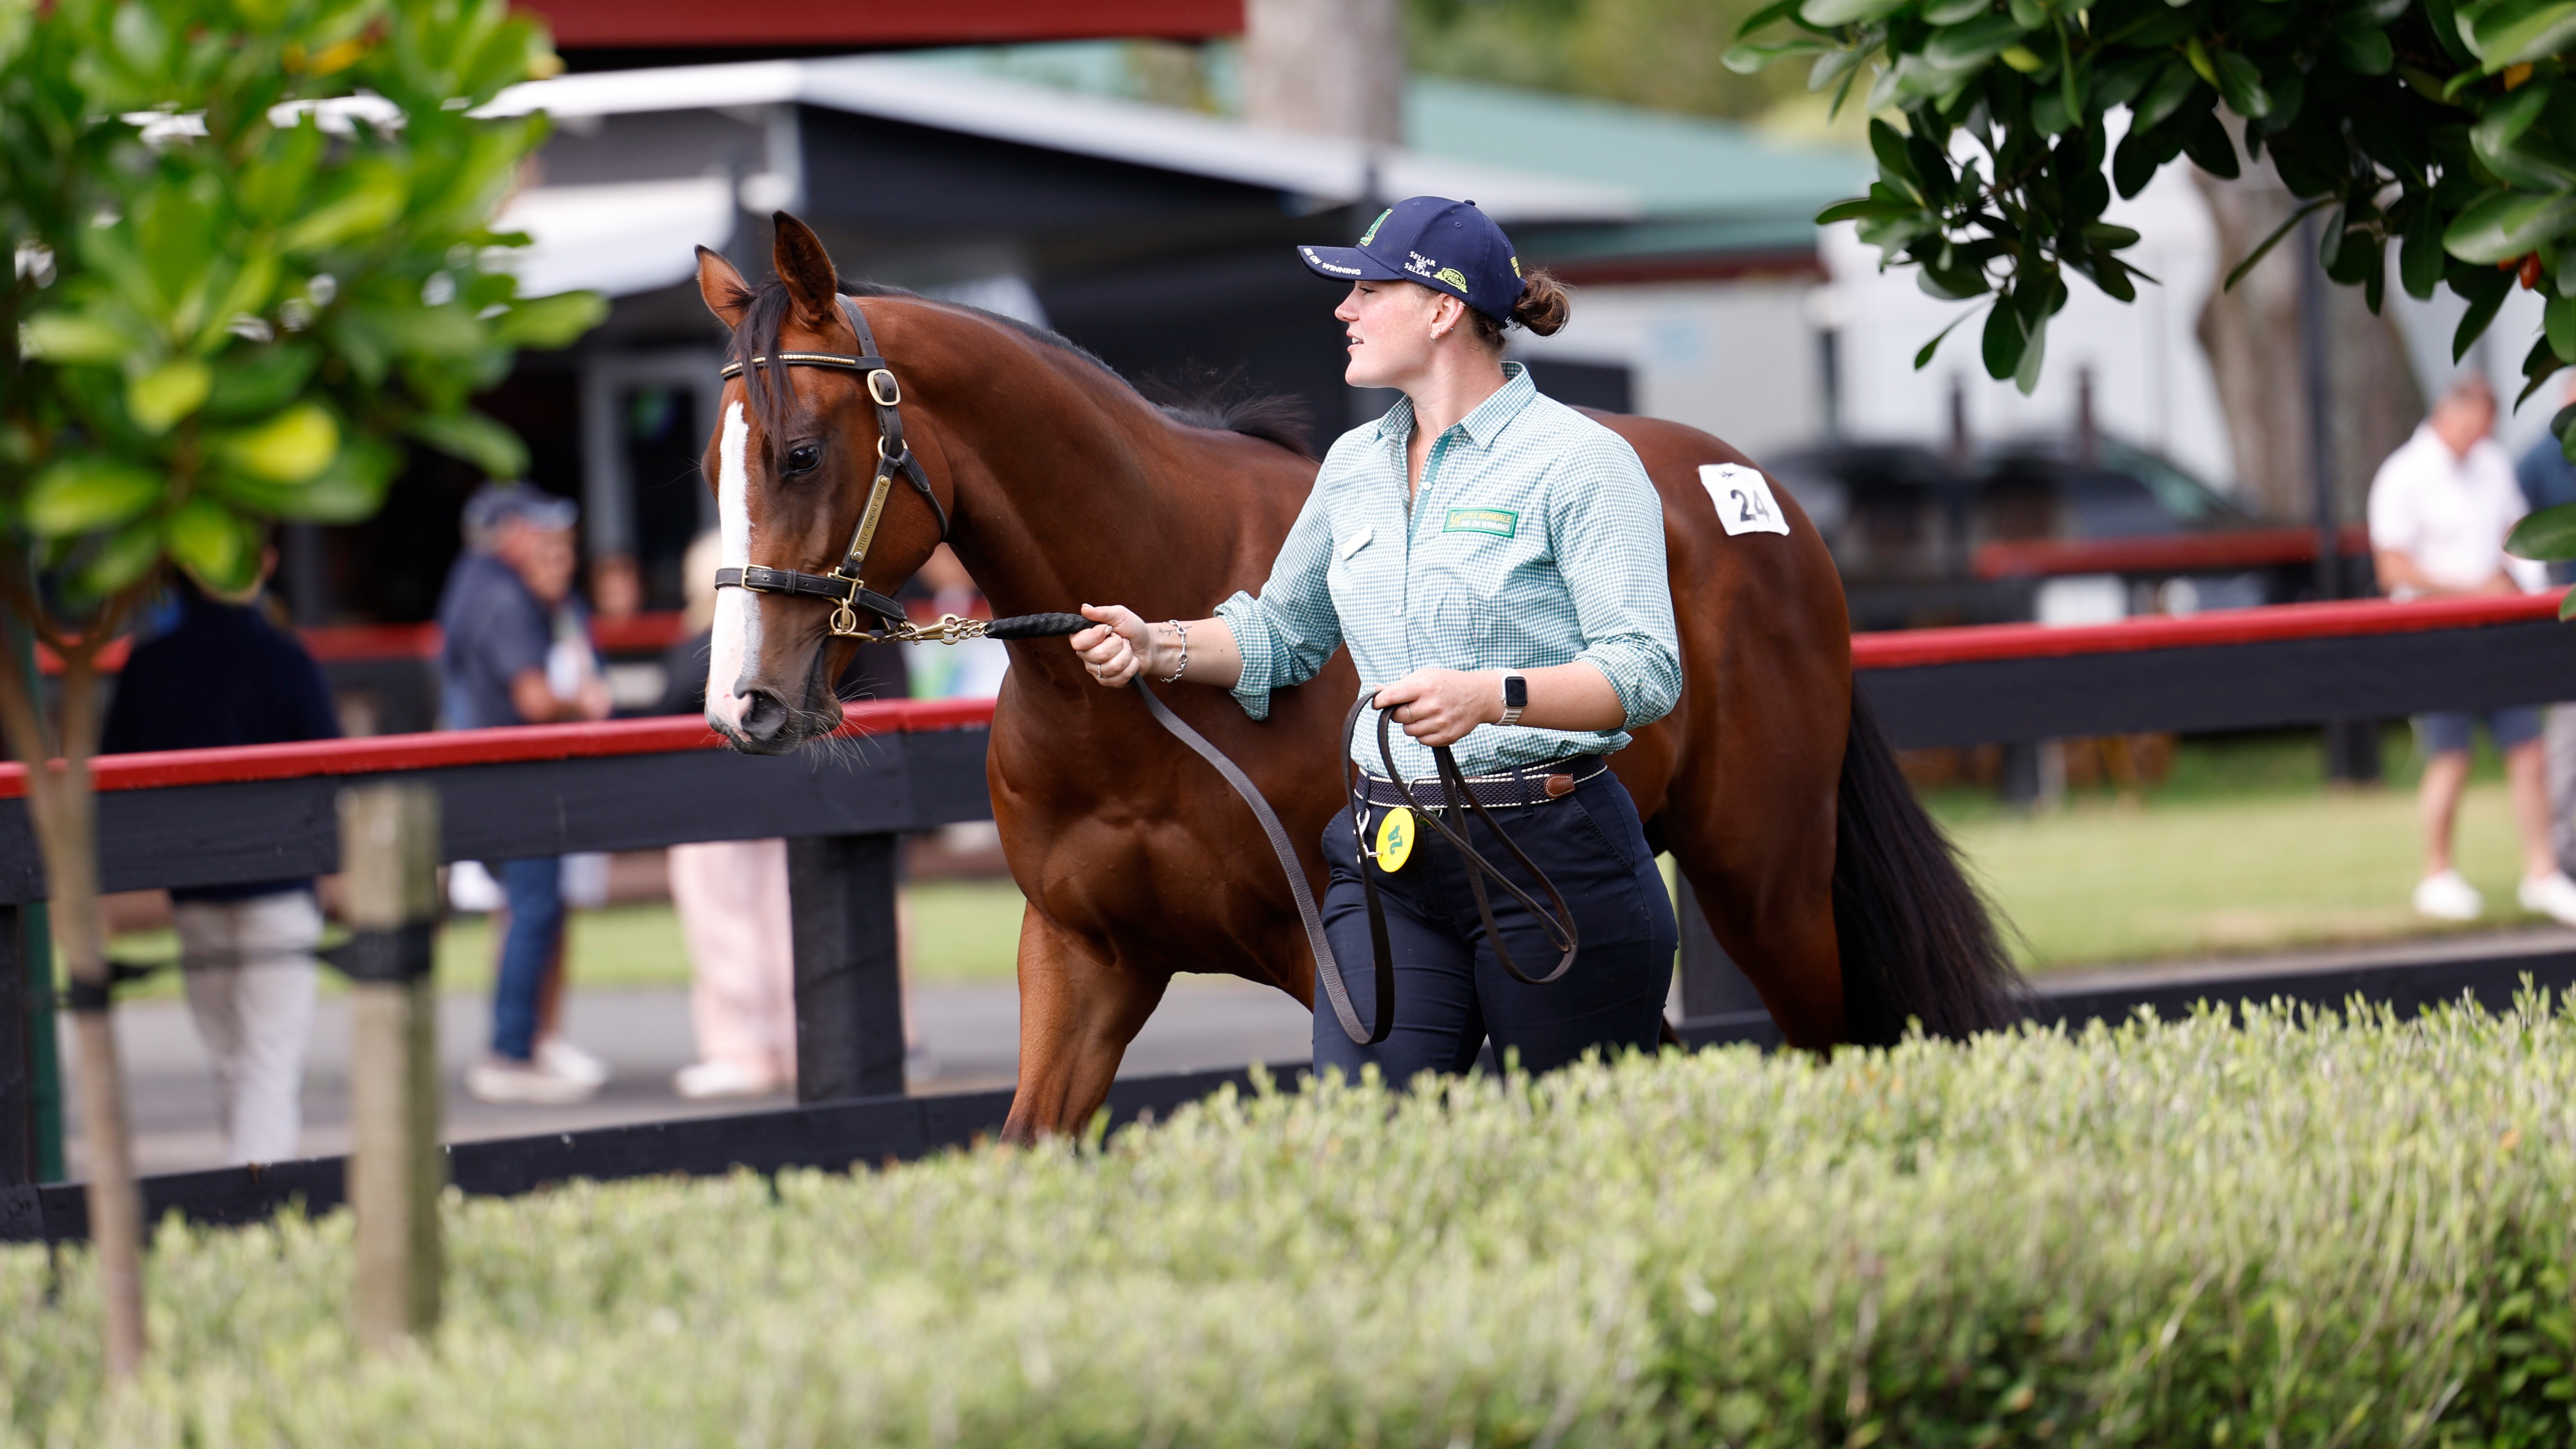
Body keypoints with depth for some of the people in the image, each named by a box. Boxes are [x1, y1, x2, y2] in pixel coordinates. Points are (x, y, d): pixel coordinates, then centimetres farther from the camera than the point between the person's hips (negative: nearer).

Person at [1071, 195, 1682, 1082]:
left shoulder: (1580, 462, -8)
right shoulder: (1355, 464, 13)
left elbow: (1646, 672, -16)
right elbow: (1283, 635, 26)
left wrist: (1491, 695, -31)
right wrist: (1157, 649, 8)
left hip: (1553, 862, -5)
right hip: (1389, 865, 5)